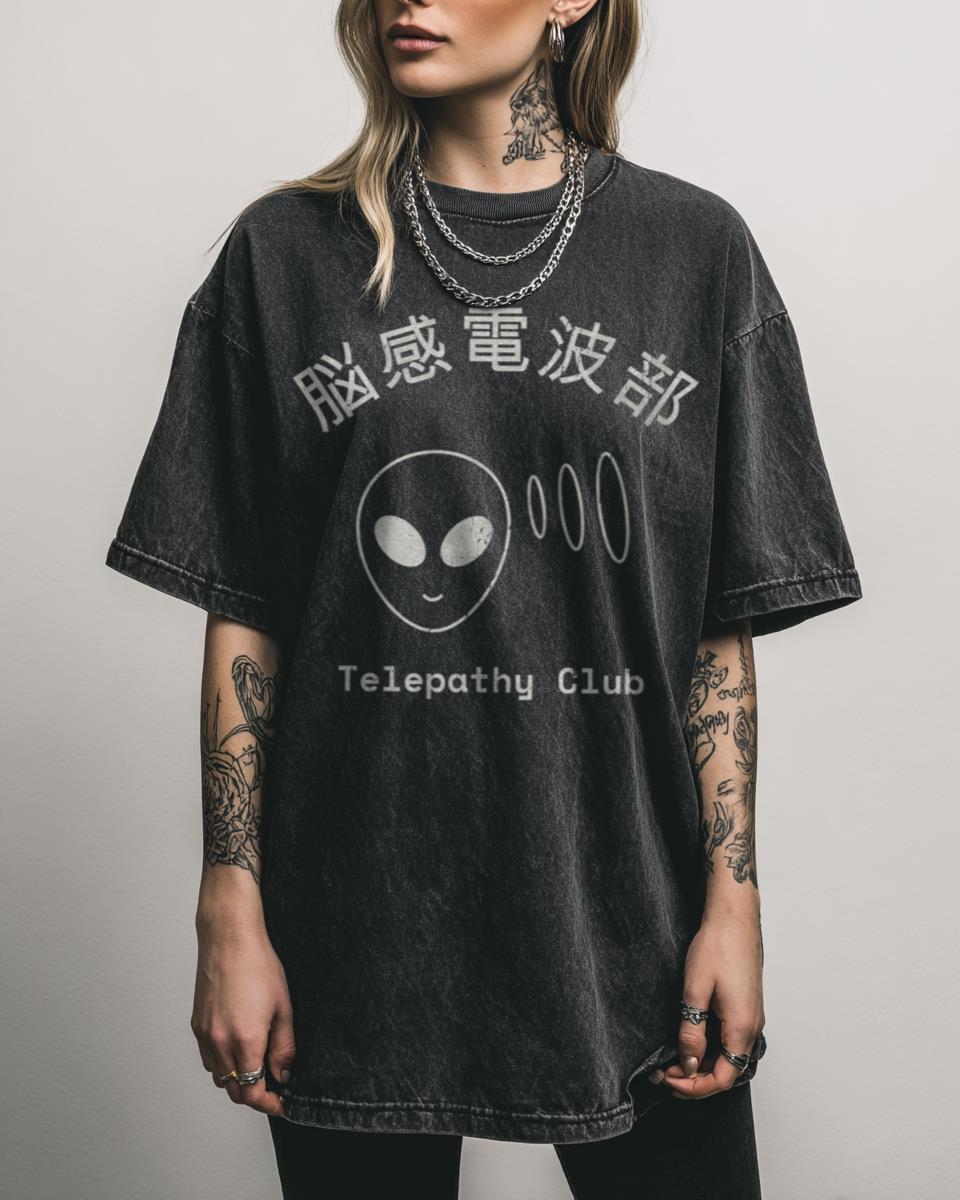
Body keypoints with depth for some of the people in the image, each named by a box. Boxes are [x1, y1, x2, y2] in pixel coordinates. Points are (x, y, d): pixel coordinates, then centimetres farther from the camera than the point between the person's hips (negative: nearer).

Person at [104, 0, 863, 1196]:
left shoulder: (694, 249, 3)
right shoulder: (287, 252, 2)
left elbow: (722, 624, 2)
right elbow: (242, 616, 1)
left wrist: (733, 898, -2)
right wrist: (231, 914, -2)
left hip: (625, 919, 1)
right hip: (356, 934, 0)